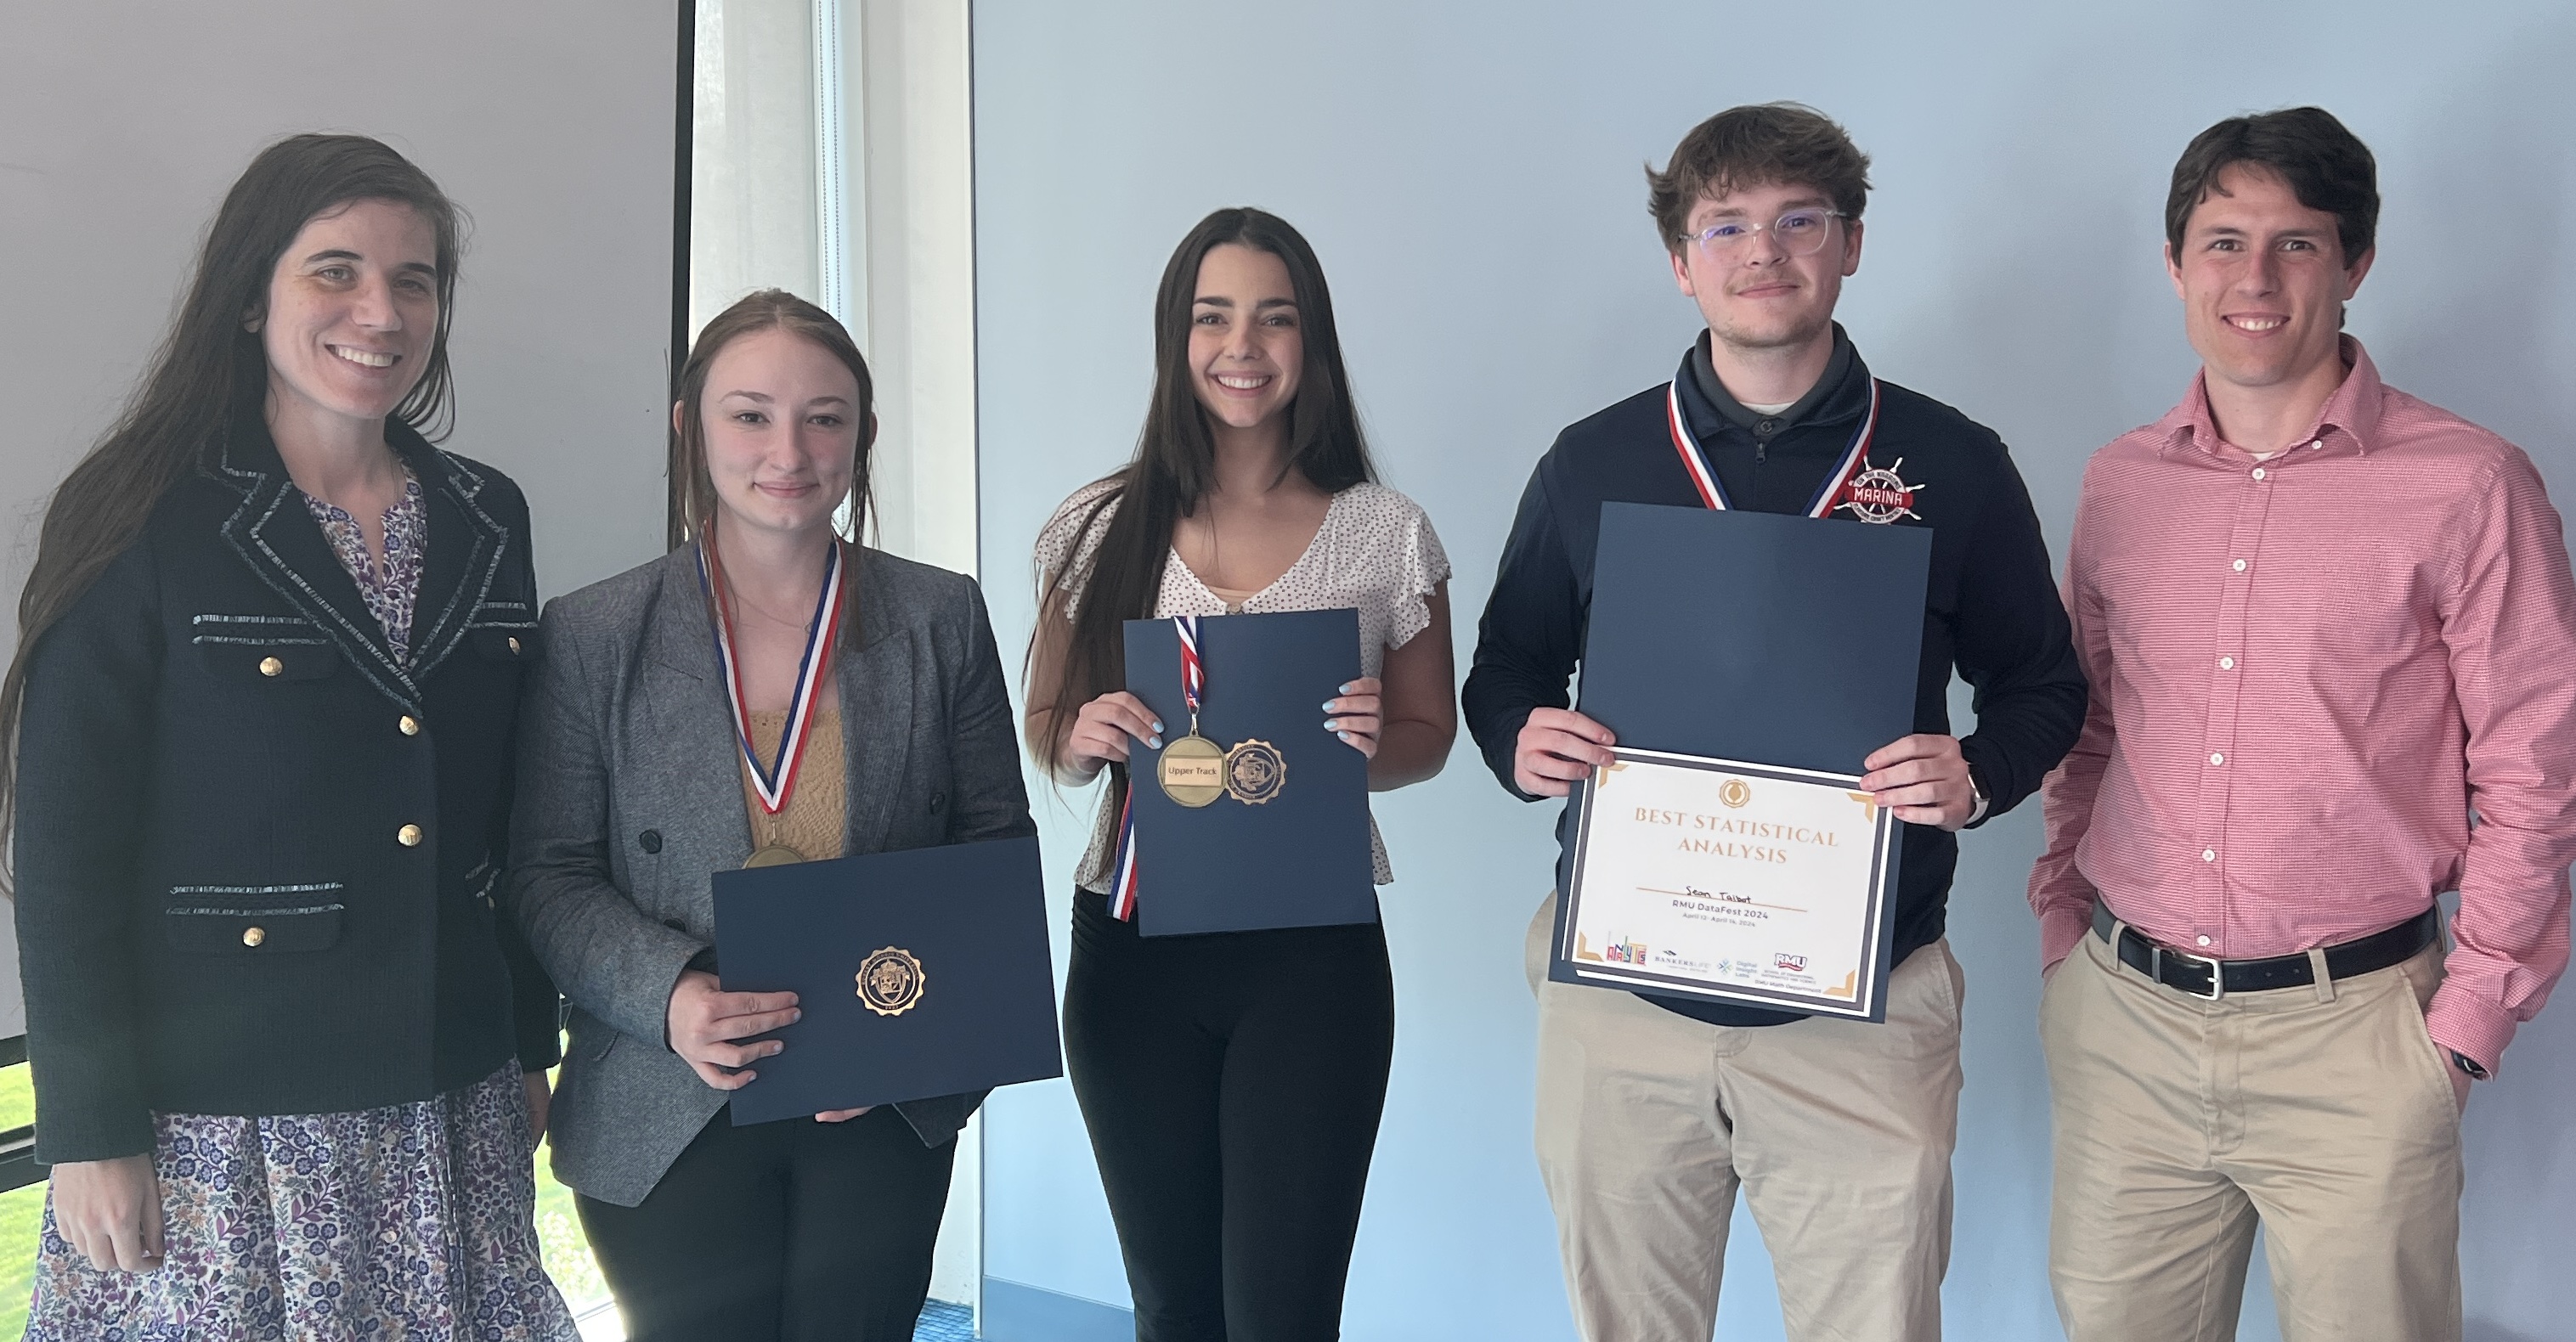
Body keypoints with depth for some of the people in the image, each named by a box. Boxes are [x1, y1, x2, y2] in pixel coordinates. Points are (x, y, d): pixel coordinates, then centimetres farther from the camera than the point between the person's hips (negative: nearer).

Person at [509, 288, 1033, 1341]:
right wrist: (668, 996, -20)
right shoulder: (591, 635, -1)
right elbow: (550, 877, -2)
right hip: (667, 1122, -1)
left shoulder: (942, 619, 1)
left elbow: (997, 843, 4)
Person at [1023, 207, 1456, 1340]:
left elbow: (1430, 736, 9)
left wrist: (1374, 742, -14)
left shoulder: (1387, 535, 0)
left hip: (1314, 954, -1)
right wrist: (1084, 736, -12)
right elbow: (1044, 731, 11)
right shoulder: (1098, 529, 3)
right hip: (1132, 948, 2)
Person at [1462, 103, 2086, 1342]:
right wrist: (1520, 744, -10)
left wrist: (1978, 775, -13)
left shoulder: (1954, 465, 1)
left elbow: (2040, 686, 9)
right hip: (1622, 997, 2)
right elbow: (1504, 670, 13)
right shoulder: (1591, 463, 4)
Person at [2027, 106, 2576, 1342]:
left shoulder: (2466, 485, -6)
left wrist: (2467, 1017, -6)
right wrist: (2063, 929, 9)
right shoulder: (2120, 483, 7)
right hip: (2121, 1020, 4)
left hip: (2352, 1032, -3)